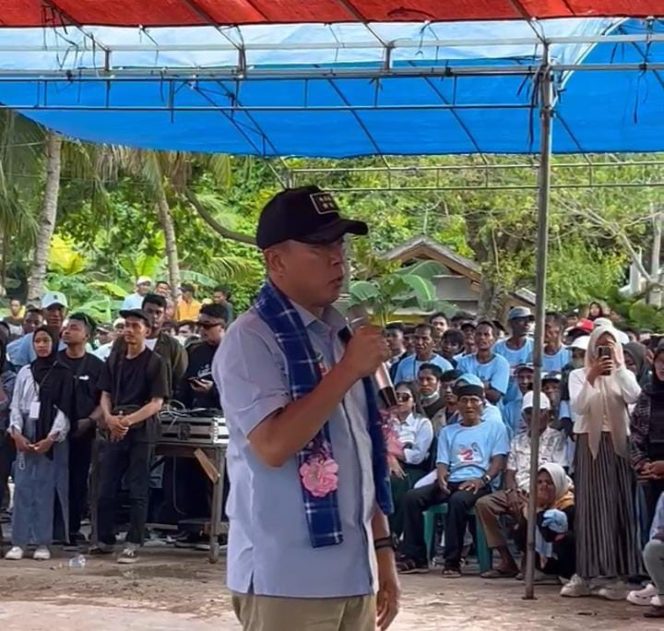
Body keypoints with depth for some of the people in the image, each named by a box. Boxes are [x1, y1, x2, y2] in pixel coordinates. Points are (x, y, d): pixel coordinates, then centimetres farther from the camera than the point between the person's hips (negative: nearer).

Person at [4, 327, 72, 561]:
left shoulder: (63, 373, 1)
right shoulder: (25, 372, 12)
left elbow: (64, 408, -4)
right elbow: (16, 406, 9)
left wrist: (51, 438, -13)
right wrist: (16, 433, -5)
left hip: (52, 437, -3)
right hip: (25, 436, 3)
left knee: (46, 489, -4)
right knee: (23, 487, -1)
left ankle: (43, 543, 0)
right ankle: (19, 542, 0)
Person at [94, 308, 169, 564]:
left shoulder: (155, 362, -4)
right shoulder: (114, 359, 10)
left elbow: (157, 402, -9)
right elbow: (105, 394, 12)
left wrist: (129, 420, -19)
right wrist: (109, 418, -8)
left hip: (141, 431, -5)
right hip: (114, 431, 5)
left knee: (138, 491, -1)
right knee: (106, 488, 6)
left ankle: (133, 545, 3)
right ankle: (105, 540, 17)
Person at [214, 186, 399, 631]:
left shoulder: (341, 335, 13)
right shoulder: (251, 339, -10)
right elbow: (273, 446, -21)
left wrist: (383, 550, 15)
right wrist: (347, 371, -18)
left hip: (352, 573, 7)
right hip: (286, 579, -7)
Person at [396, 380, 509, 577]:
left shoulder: (495, 428, 15)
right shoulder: (447, 431, 26)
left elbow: (499, 460, 3)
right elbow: (442, 462, 16)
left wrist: (483, 479, -17)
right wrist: (441, 477, -10)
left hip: (478, 484, -4)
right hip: (451, 482, 4)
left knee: (457, 501, -39)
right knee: (412, 497, -22)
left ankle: (453, 561, -33)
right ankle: (415, 557, -22)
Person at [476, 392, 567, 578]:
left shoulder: (556, 438, 5)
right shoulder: (518, 441, 23)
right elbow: (510, 472, 16)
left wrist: (532, 494, -17)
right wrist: (512, 491, -7)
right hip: (518, 492, 6)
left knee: (526, 509, -38)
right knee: (484, 504, -19)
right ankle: (507, 561, -20)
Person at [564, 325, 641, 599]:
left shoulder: (624, 375, 11)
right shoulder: (579, 375, 7)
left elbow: (634, 397, -11)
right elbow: (578, 407, -9)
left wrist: (619, 365, -11)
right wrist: (592, 376, -18)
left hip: (617, 444, 1)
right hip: (589, 444, -1)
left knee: (618, 507, -2)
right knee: (590, 507, -2)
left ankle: (617, 575, -1)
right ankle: (584, 574, 0)